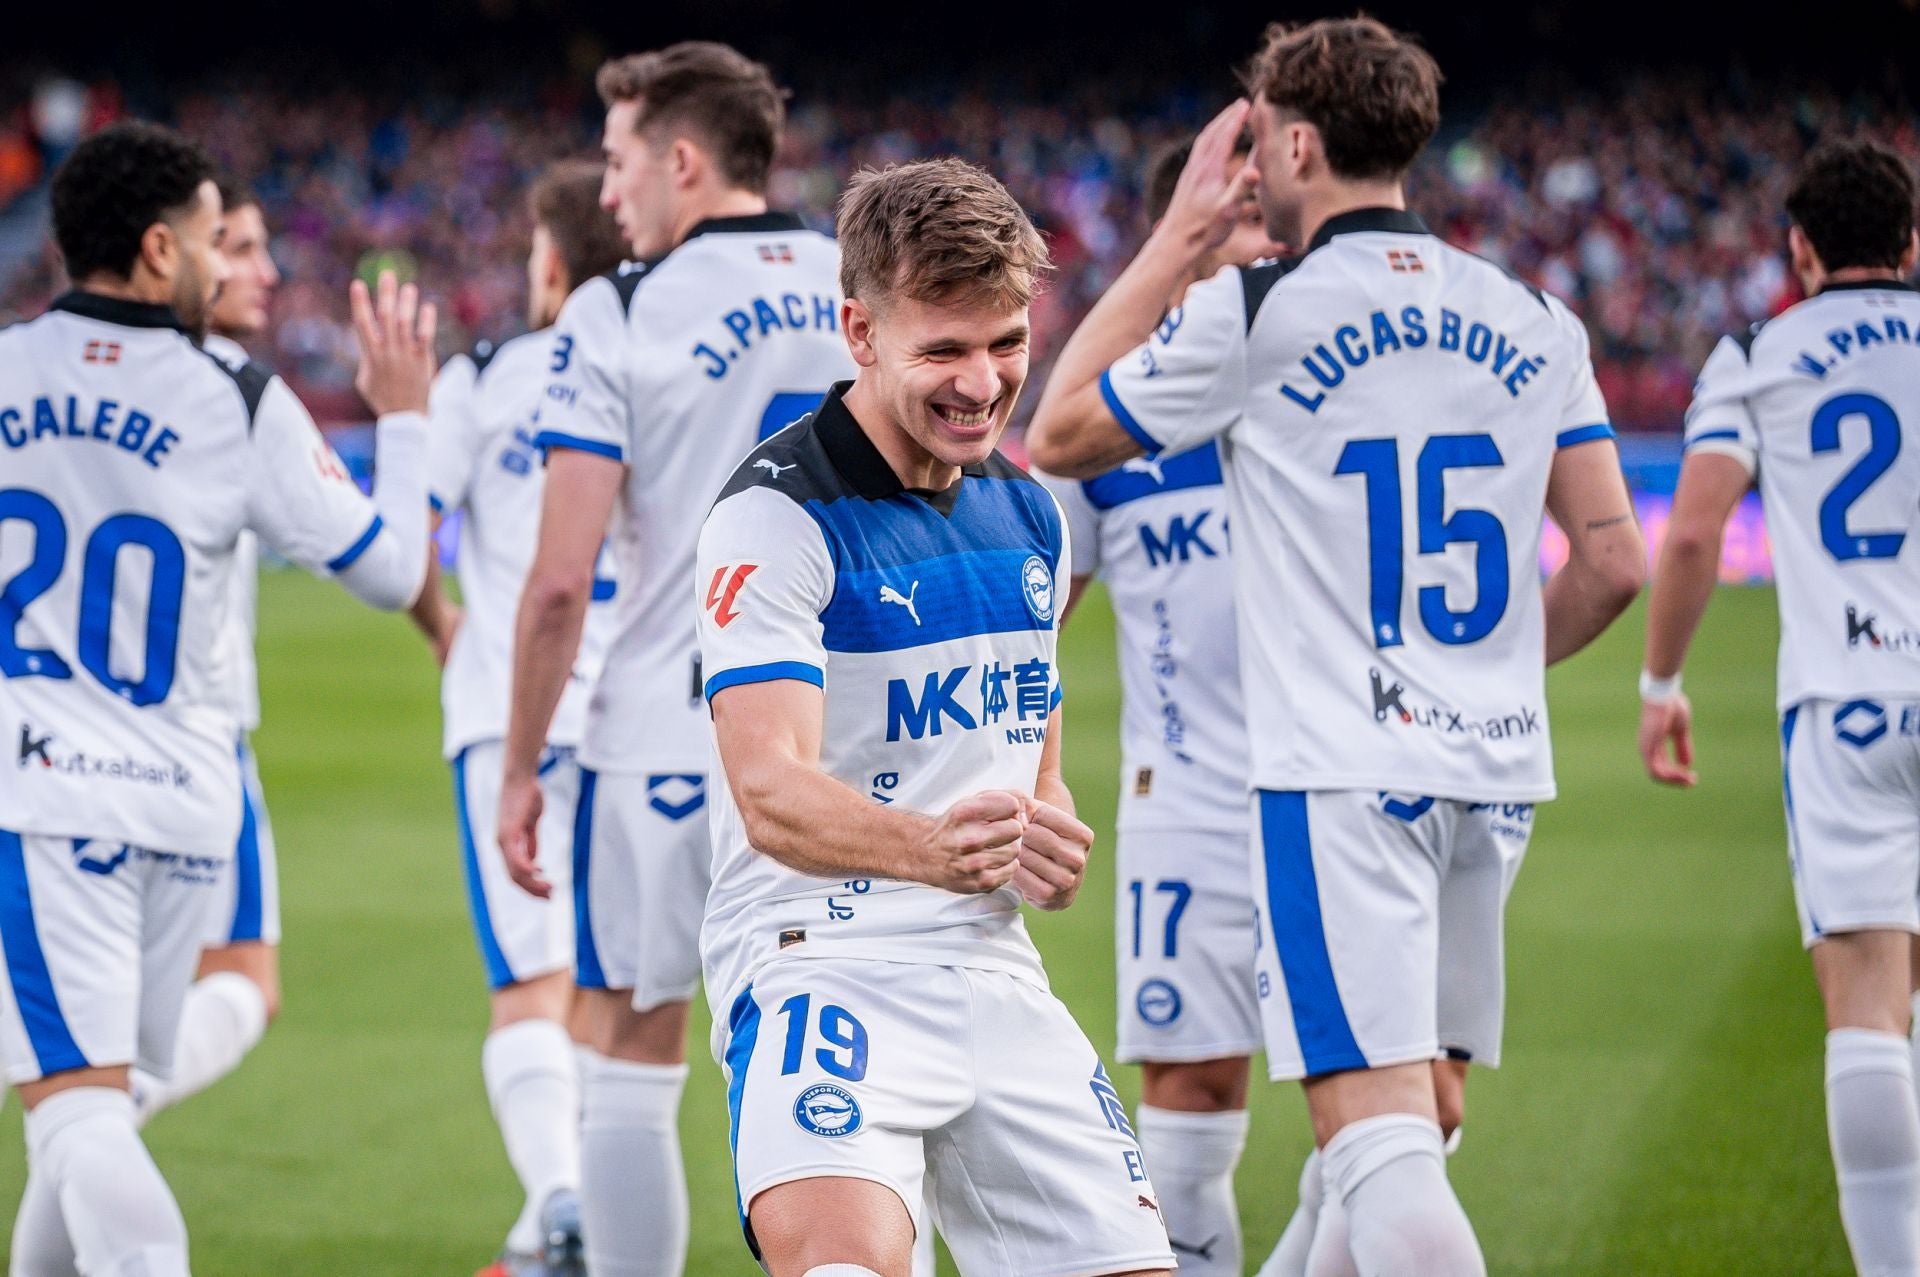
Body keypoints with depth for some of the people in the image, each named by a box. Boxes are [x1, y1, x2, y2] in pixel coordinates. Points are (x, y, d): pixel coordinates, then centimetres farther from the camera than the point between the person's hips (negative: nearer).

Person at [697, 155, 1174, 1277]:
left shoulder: (1028, 512, 13)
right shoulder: (778, 514, -11)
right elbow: (771, 788, -23)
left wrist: (1051, 833, 3)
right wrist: (925, 846, -43)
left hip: (995, 968, 7)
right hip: (822, 960, -7)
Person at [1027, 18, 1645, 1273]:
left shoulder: (1249, 314, -6)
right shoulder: (1536, 323, 8)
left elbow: (1059, 437, 8)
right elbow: (1614, 565, 8)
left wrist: (1177, 236, 12)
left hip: (1341, 779, -6)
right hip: (1496, 770, 6)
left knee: (1380, 1136, -10)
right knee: (1424, 1118, 16)